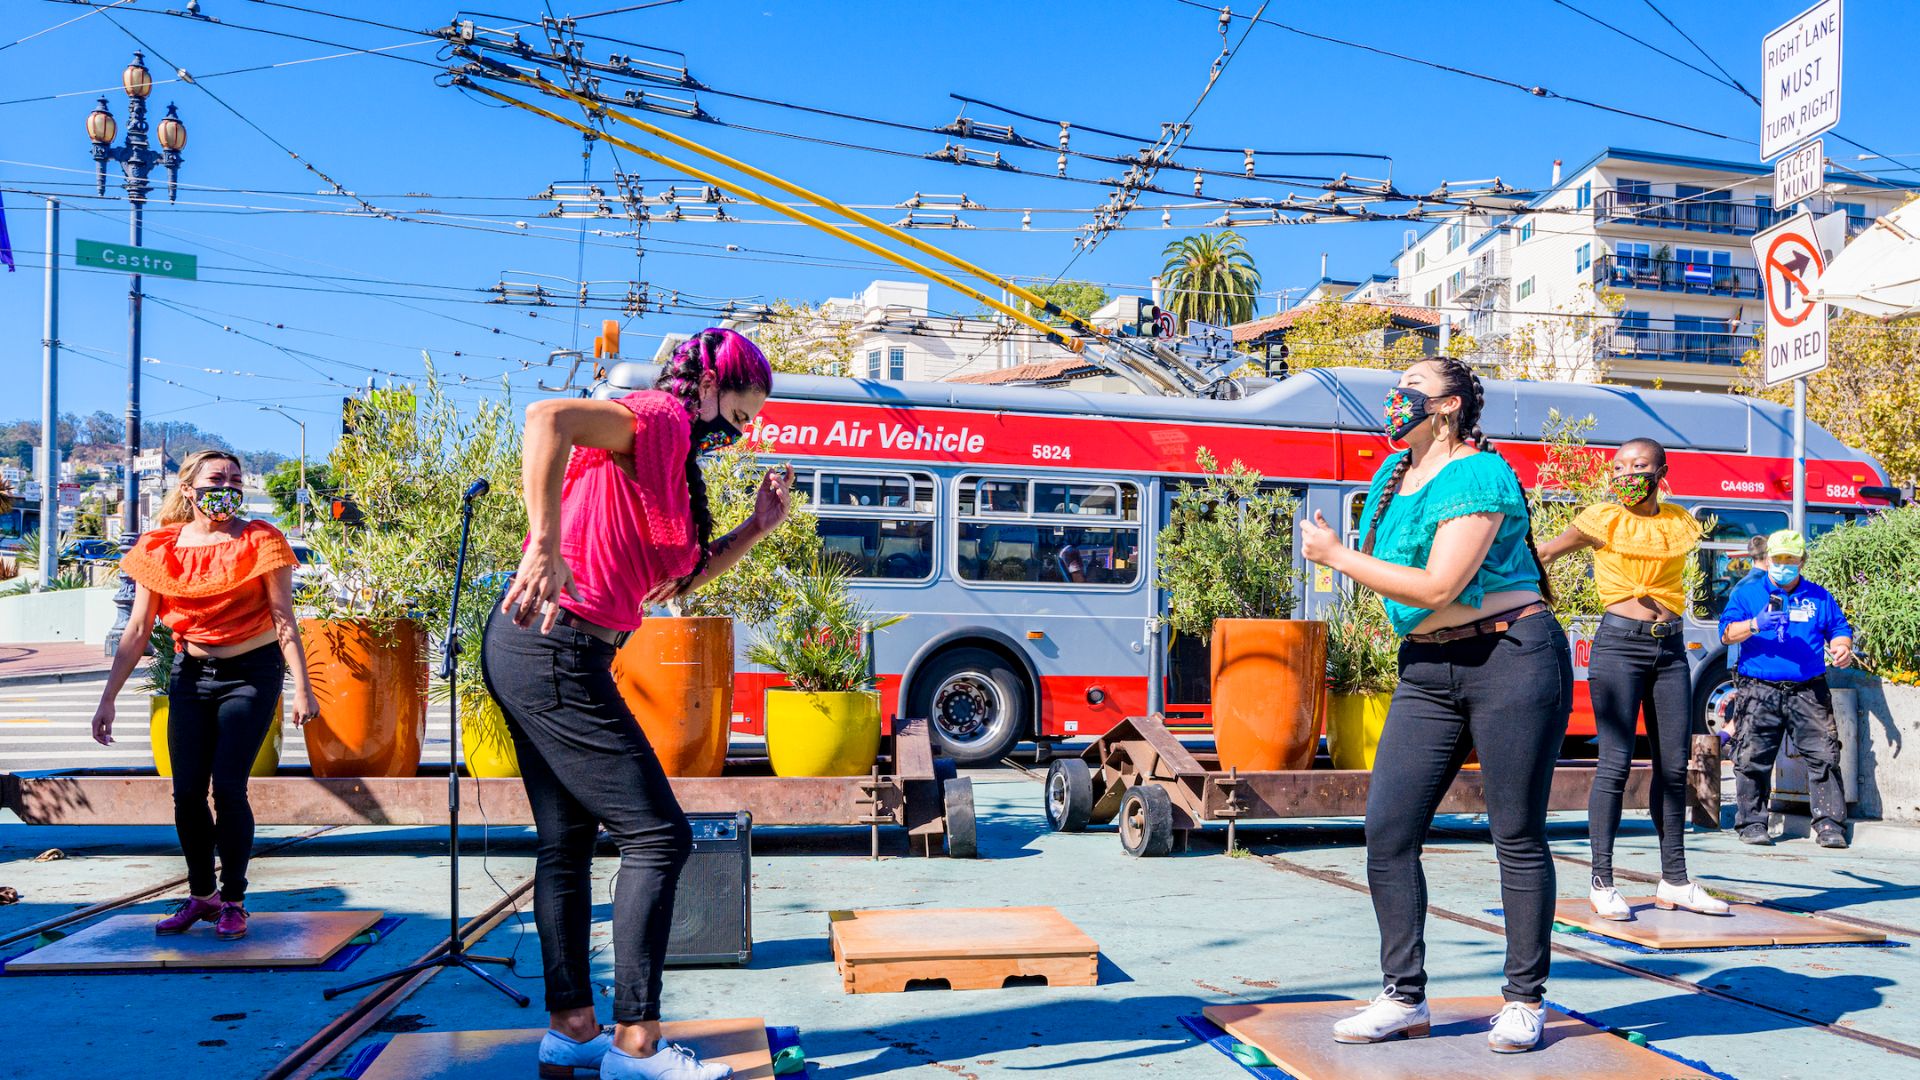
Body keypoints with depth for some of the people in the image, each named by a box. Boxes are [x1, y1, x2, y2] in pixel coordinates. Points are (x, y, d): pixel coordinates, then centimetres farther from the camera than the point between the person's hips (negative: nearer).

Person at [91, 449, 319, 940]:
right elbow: (137, 631, 5)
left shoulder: (259, 541, -6)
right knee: (187, 791, 1)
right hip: (191, 676, 4)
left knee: (228, 786, -11)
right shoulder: (160, 549, 2)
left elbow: (284, 621, -8)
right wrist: (108, 698, 2)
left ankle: (233, 901, 4)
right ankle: (201, 895, 20)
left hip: (250, 674, -3)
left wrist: (301, 687, -14)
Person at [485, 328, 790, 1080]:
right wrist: (545, 546, -35)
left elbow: (674, 579, 23)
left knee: (568, 842, 15)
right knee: (657, 835, -5)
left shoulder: (670, 455, 20)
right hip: (556, 650, -11)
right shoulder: (657, 419, -9)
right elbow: (549, 418, -29)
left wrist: (755, 529, 15)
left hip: (533, 652, 11)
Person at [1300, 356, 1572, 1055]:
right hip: (1426, 672, 8)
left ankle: (1525, 1001, 15)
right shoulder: (1392, 474, 14)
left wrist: (1337, 557, -12)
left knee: (1518, 835, 0)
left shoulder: (1477, 475, -11)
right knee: (1387, 830, 0)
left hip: (1510, 660, -8)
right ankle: (1405, 998, 10)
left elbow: (1438, 587, -20)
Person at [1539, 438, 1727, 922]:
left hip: (1671, 647, 5)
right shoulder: (1603, 520, -2)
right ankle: (1602, 883, 0)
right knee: (1616, 761, -7)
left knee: (1675, 764, 6)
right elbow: (1545, 552, 8)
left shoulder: (1681, 524, 10)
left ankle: (1674, 881, 16)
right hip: (1620, 643, -5)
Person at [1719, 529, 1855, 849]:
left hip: (1808, 692, 2)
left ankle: (1829, 824, 1)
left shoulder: (1819, 597, 16)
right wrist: (1755, 625, -21)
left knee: (1824, 756, -4)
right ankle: (1752, 822, 5)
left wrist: (1843, 647, -6)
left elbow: (1840, 628, 16)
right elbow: (1727, 633, -2)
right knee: (1752, 759, -3)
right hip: (1758, 693, -1)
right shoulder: (1747, 593, 8)